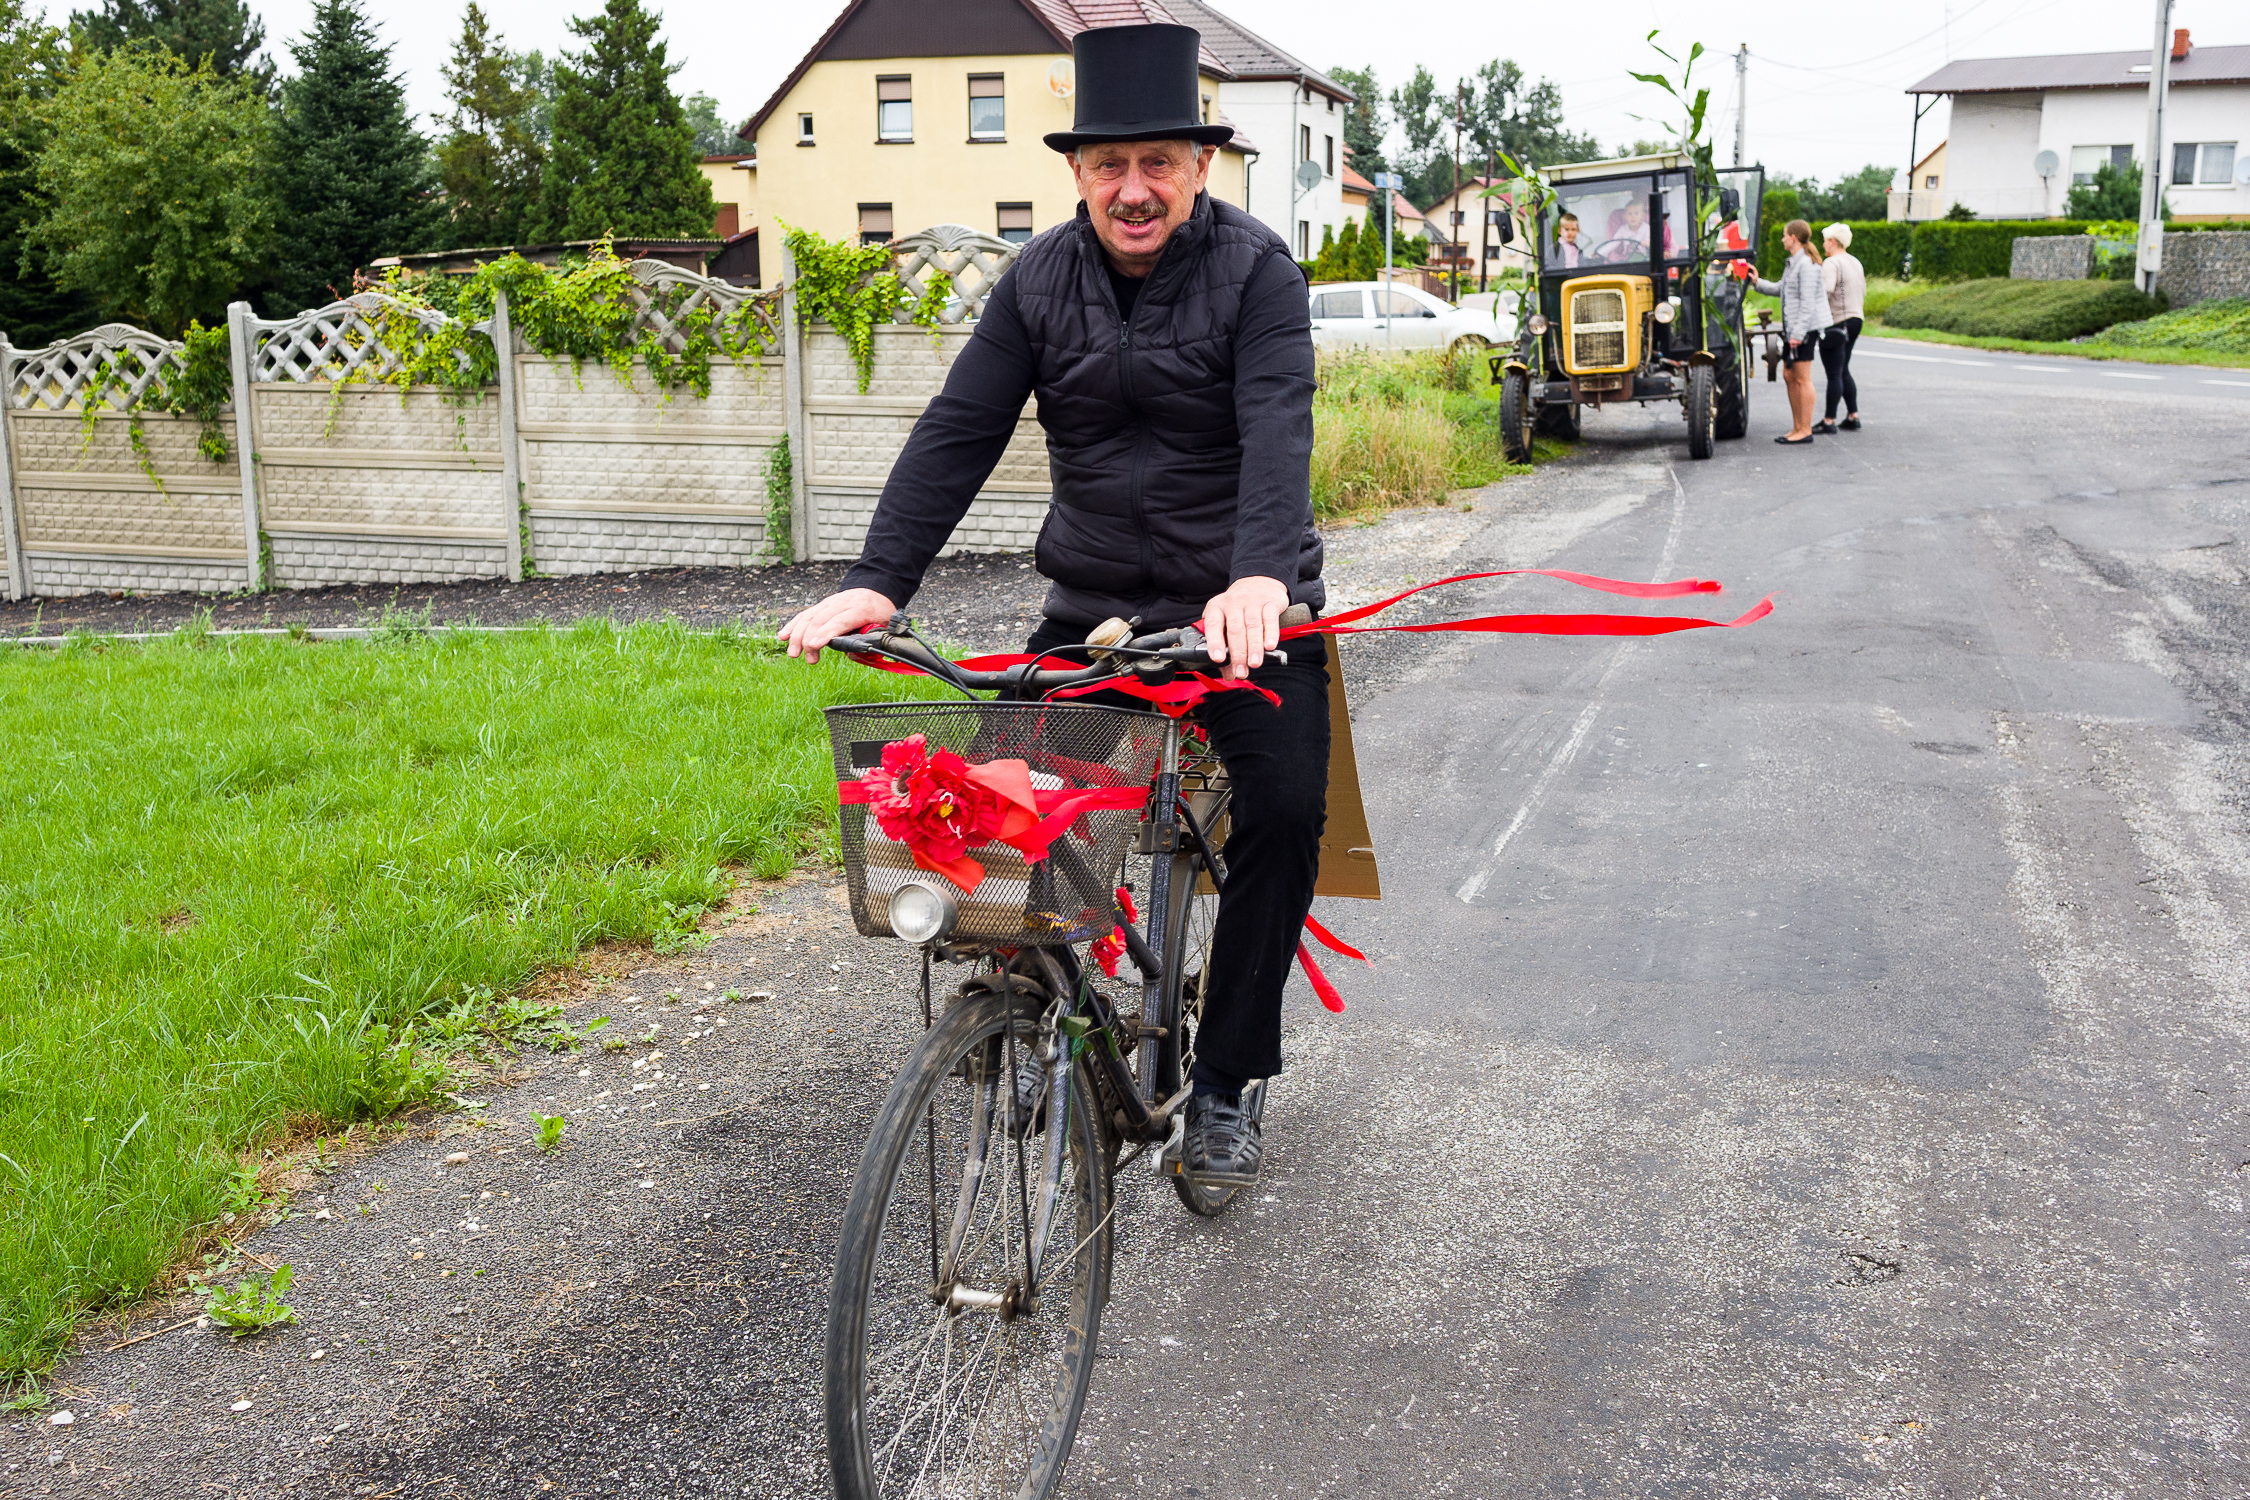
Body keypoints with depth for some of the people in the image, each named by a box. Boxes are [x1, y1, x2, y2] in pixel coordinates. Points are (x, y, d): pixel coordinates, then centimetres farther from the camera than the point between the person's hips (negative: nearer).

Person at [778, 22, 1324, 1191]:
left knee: (1284, 812, -15)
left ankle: (1222, 1086, 2)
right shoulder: (1042, 279, 0)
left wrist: (1259, 577, -45)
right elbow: (958, 432, -7)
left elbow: (1278, 432, -26)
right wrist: (875, 582, -21)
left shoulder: (1255, 270, -10)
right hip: (1093, 608, 3)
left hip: (1246, 607, -3)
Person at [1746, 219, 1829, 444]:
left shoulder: (1807, 264, -15)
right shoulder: (1793, 263, 15)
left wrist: (1798, 332, -22)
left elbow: (1807, 302, -19)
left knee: (1802, 379, -6)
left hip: (1805, 328, -10)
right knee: (1789, 376, 12)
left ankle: (1805, 430, -2)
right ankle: (1797, 427, 18)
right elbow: (1780, 289, 27)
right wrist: (1757, 282, 16)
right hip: (1792, 328, 10)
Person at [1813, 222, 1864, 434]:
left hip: (1836, 321, -9)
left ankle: (1829, 421, -2)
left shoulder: (1831, 263, -14)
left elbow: (1826, 289, -30)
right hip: (1855, 320, 9)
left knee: (1834, 373, -5)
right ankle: (1853, 417, 16)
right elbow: (1863, 291, 21)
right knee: (1843, 370, 16)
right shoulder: (1855, 262, 15)